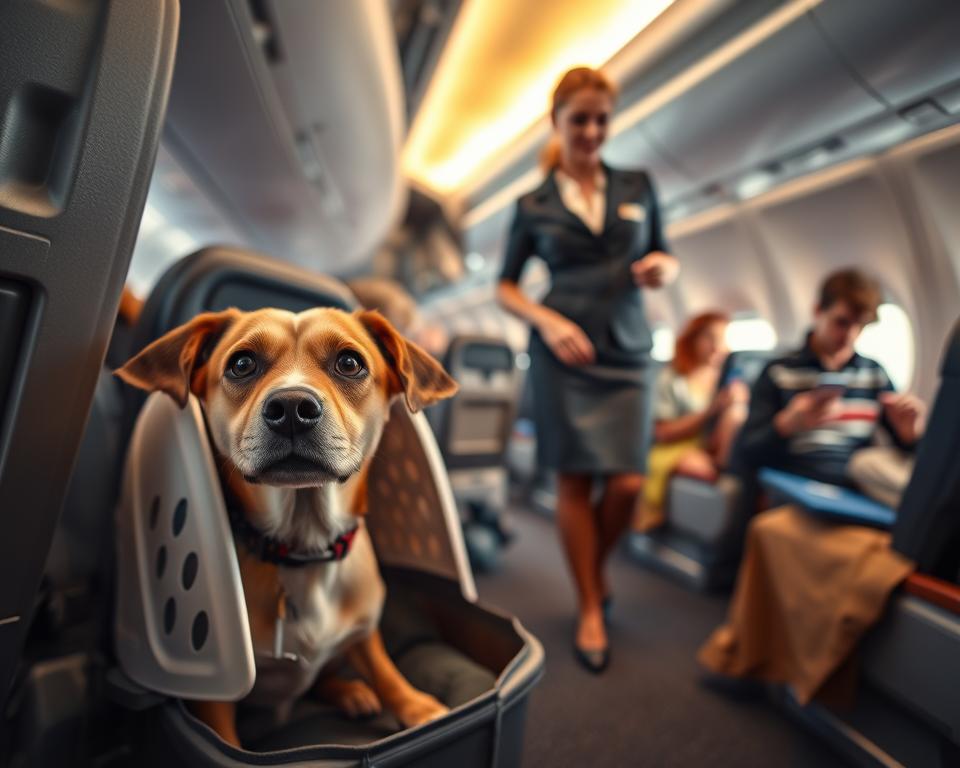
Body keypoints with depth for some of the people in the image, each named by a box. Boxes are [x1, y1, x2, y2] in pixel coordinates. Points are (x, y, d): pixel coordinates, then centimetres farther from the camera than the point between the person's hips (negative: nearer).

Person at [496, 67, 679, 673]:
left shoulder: (639, 187, 12)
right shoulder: (534, 206, 6)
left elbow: (667, 260, 18)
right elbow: (506, 287, 7)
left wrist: (662, 269, -7)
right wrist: (547, 321, -11)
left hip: (627, 351, 2)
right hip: (563, 350, -2)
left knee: (629, 481, -4)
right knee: (575, 478, -1)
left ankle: (597, 566, 27)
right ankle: (590, 608, 16)